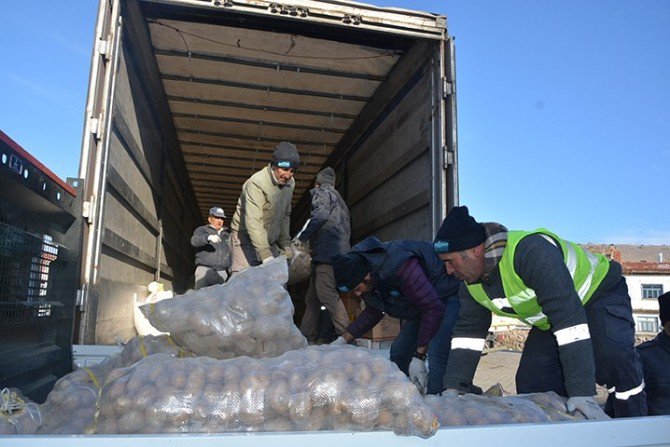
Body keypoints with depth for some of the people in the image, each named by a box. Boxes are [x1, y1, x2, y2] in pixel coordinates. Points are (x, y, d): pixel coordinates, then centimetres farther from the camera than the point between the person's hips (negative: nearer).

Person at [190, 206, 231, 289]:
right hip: (205, 269, -3)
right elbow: (194, 240, -10)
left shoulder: (227, 234, 24)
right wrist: (208, 238, -29)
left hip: (222, 272, 3)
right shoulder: (202, 230, 11)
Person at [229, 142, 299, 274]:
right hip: (246, 239, -6)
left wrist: (286, 244, 2)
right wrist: (266, 256, -37)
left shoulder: (290, 183, 1)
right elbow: (253, 223, -31)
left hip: (270, 242, 6)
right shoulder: (256, 183, -23)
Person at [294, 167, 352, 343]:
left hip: (327, 251, -9)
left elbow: (320, 214, -16)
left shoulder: (321, 192, 5)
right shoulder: (339, 200, 32)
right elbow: (347, 228, 27)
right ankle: (306, 336, 11)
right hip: (337, 253, 9)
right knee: (312, 297, 10)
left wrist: (302, 237, -12)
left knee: (326, 292, -14)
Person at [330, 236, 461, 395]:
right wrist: (343, 340, -3)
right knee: (398, 352, 6)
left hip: (448, 297, -8)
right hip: (420, 302, 9)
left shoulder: (399, 266, -38)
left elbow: (433, 308, -36)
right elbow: (373, 311, 7)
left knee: (435, 352, -25)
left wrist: (419, 357, -34)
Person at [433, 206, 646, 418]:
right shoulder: (471, 284, -12)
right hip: (549, 321, 7)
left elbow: (568, 316, -42)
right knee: (531, 383, -3)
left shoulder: (529, 251, -39)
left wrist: (582, 392, -43)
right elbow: (468, 332, -4)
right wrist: (452, 388, -10)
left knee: (614, 361, -30)